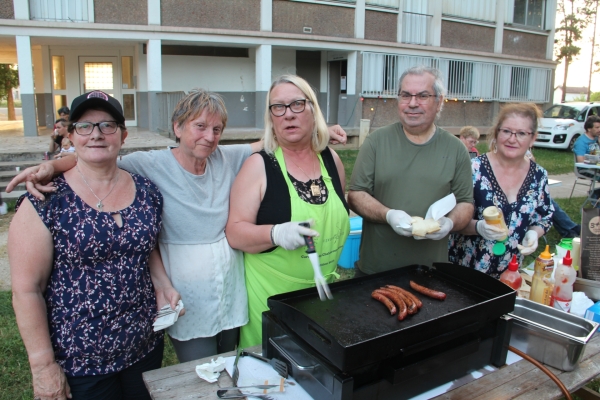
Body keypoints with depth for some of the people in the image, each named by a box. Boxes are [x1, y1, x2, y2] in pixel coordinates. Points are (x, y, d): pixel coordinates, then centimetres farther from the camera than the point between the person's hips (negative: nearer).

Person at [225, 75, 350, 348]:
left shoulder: (331, 159, 3)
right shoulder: (259, 165, -10)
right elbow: (235, 232, -13)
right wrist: (276, 233, -30)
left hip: (325, 291, 4)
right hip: (272, 294, -4)